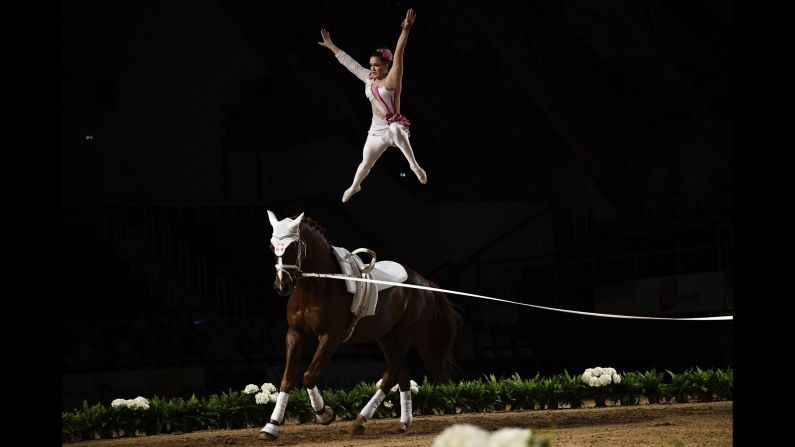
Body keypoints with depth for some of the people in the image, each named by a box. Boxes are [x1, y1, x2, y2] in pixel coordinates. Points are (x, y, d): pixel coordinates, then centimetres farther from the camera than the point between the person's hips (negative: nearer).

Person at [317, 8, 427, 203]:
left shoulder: (392, 79, -14)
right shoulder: (369, 78, 4)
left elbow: (398, 54, -25)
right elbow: (349, 62, 12)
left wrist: (406, 30, -37)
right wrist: (330, 46, 17)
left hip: (394, 126, -7)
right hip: (377, 130, 7)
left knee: (396, 131, -46)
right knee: (365, 164, 24)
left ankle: (415, 166, -40)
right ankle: (354, 186, 54)